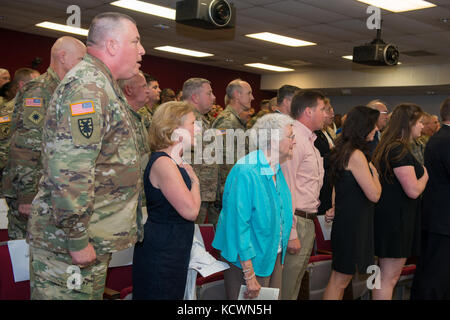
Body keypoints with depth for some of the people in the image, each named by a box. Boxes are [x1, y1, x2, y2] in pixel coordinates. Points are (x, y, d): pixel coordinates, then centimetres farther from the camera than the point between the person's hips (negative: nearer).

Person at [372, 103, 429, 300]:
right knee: (388, 278, -3)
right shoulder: (400, 150, -18)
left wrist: (421, 174, 13)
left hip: (391, 215, 11)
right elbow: (413, 190, -22)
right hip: (396, 219, -11)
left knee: (390, 277, 17)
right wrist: (425, 175, -4)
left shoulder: (389, 147, 13)